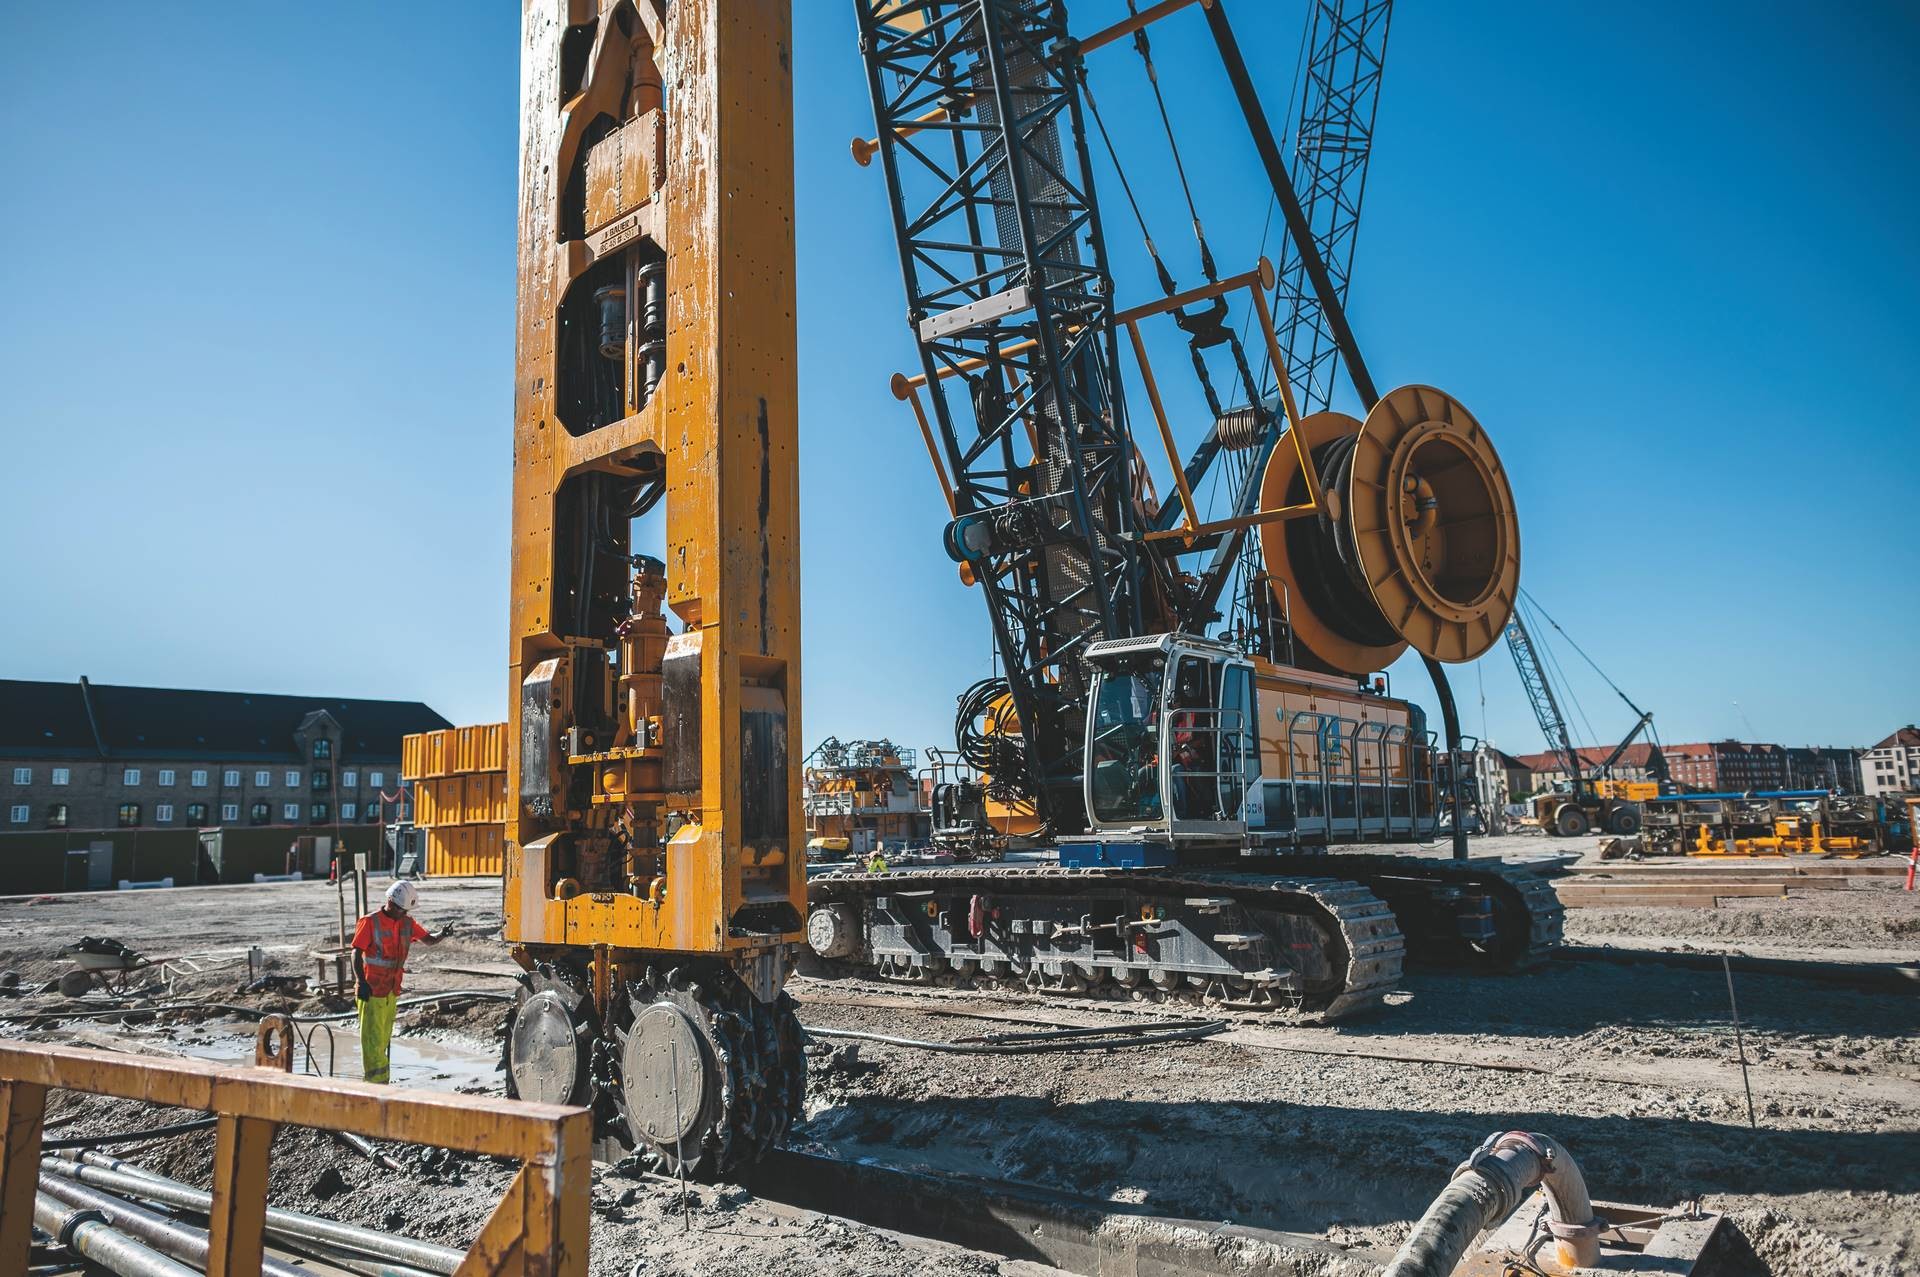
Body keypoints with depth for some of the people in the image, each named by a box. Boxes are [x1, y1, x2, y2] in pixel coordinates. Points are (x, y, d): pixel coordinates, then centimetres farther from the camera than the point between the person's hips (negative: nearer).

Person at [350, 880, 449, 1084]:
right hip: (372, 990, -6)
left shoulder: (407, 922, 7)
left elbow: (428, 939, 12)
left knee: (385, 1037, 12)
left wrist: (441, 934, -10)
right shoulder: (370, 922, -10)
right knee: (373, 1037, -5)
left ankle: (381, 1082, 20)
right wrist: (362, 982, -19)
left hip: (392, 990, 6)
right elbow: (356, 954, -11)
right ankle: (376, 1082, -4)